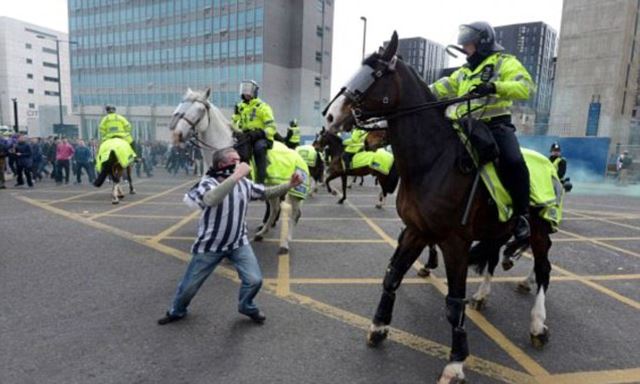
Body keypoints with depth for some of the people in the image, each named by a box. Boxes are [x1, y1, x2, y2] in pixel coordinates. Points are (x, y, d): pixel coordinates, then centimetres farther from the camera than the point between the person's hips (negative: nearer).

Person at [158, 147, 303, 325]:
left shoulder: (244, 183, -5)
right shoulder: (208, 183, -21)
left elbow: (266, 192, 4)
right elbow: (211, 199, -45)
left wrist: (289, 185, -9)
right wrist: (236, 176, -47)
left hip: (238, 243, 3)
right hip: (210, 246, -3)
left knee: (254, 279, -6)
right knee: (189, 285, 11)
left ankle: (247, 307, 27)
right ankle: (177, 311, 43)